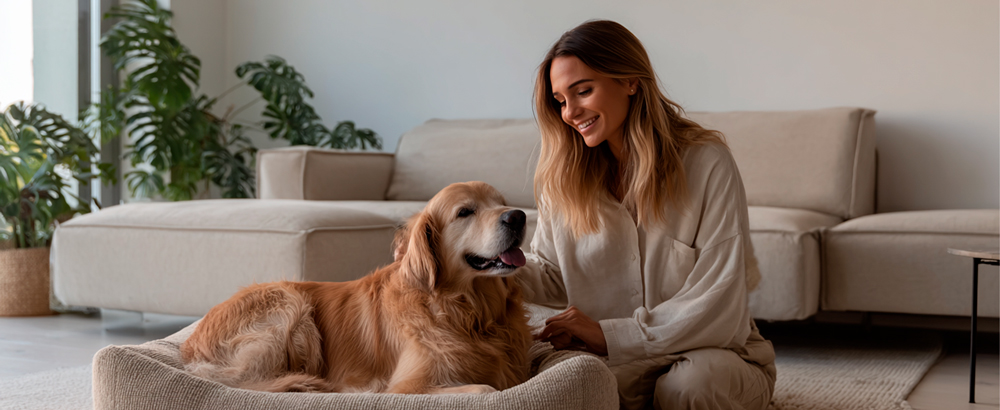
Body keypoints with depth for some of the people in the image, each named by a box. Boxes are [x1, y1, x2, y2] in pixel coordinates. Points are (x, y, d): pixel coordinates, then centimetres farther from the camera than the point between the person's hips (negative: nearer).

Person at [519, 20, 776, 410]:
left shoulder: (707, 162, -13)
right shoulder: (563, 177, 2)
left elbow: (717, 304, -17)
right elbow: (551, 274, 9)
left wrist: (609, 334, -20)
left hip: (713, 351, -3)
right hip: (622, 359, 3)